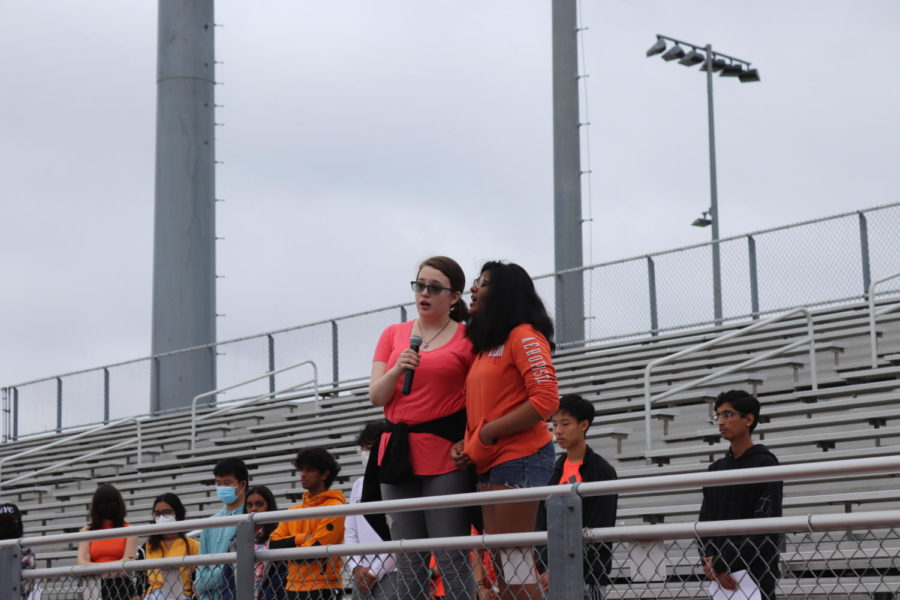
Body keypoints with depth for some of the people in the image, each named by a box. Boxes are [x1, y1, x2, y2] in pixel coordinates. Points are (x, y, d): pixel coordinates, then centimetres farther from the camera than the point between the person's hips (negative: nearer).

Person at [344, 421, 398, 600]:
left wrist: (375, 571, -9)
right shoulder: (359, 485, 18)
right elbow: (350, 532, 17)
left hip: (391, 572, -7)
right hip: (362, 576, 7)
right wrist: (356, 568, 2)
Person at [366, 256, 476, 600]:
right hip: (399, 454, 5)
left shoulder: (468, 339, 0)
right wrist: (398, 370, -12)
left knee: (451, 559, -9)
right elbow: (376, 396, 7)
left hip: (446, 458, -5)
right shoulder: (393, 335, 13)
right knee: (408, 563, 7)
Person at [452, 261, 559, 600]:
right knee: (500, 564, 9)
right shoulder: (485, 344, 19)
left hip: (519, 458, -9)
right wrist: (466, 444, 6)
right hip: (489, 463, 9)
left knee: (514, 562, -10)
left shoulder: (523, 336, -7)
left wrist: (488, 433, -16)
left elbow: (546, 400, -17)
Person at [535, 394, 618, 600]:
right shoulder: (554, 471, 12)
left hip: (587, 576, -5)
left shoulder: (602, 471, -4)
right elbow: (543, 524, 12)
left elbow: (600, 531, -10)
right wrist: (545, 568, -1)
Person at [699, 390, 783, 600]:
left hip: (755, 575, -6)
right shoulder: (716, 470, 16)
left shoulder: (765, 464, -4)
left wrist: (723, 564, -12)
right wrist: (709, 562, -4)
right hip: (718, 577, 6)